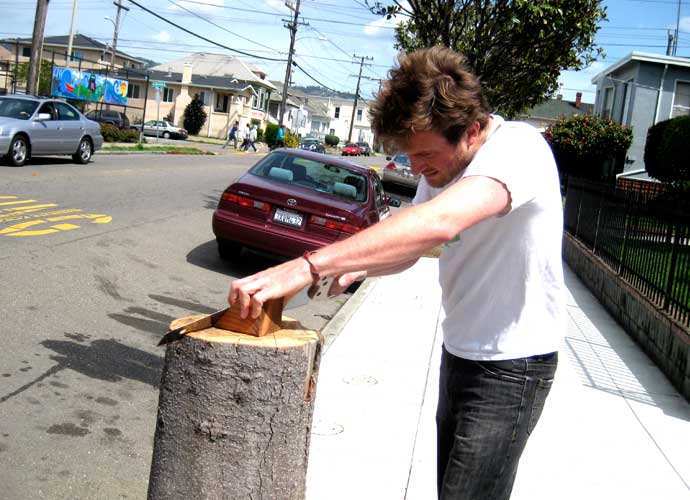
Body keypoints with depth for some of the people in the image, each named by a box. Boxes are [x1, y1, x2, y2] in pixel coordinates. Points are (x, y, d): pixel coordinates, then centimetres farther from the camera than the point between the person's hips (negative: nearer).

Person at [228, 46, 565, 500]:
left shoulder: (518, 148, -26)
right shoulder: (444, 165, 1)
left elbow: (437, 224, -44)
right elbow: (410, 249, 10)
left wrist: (308, 266, -49)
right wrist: (356, 268, -13)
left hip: (513, 365, -8)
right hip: (459, 352, 8)